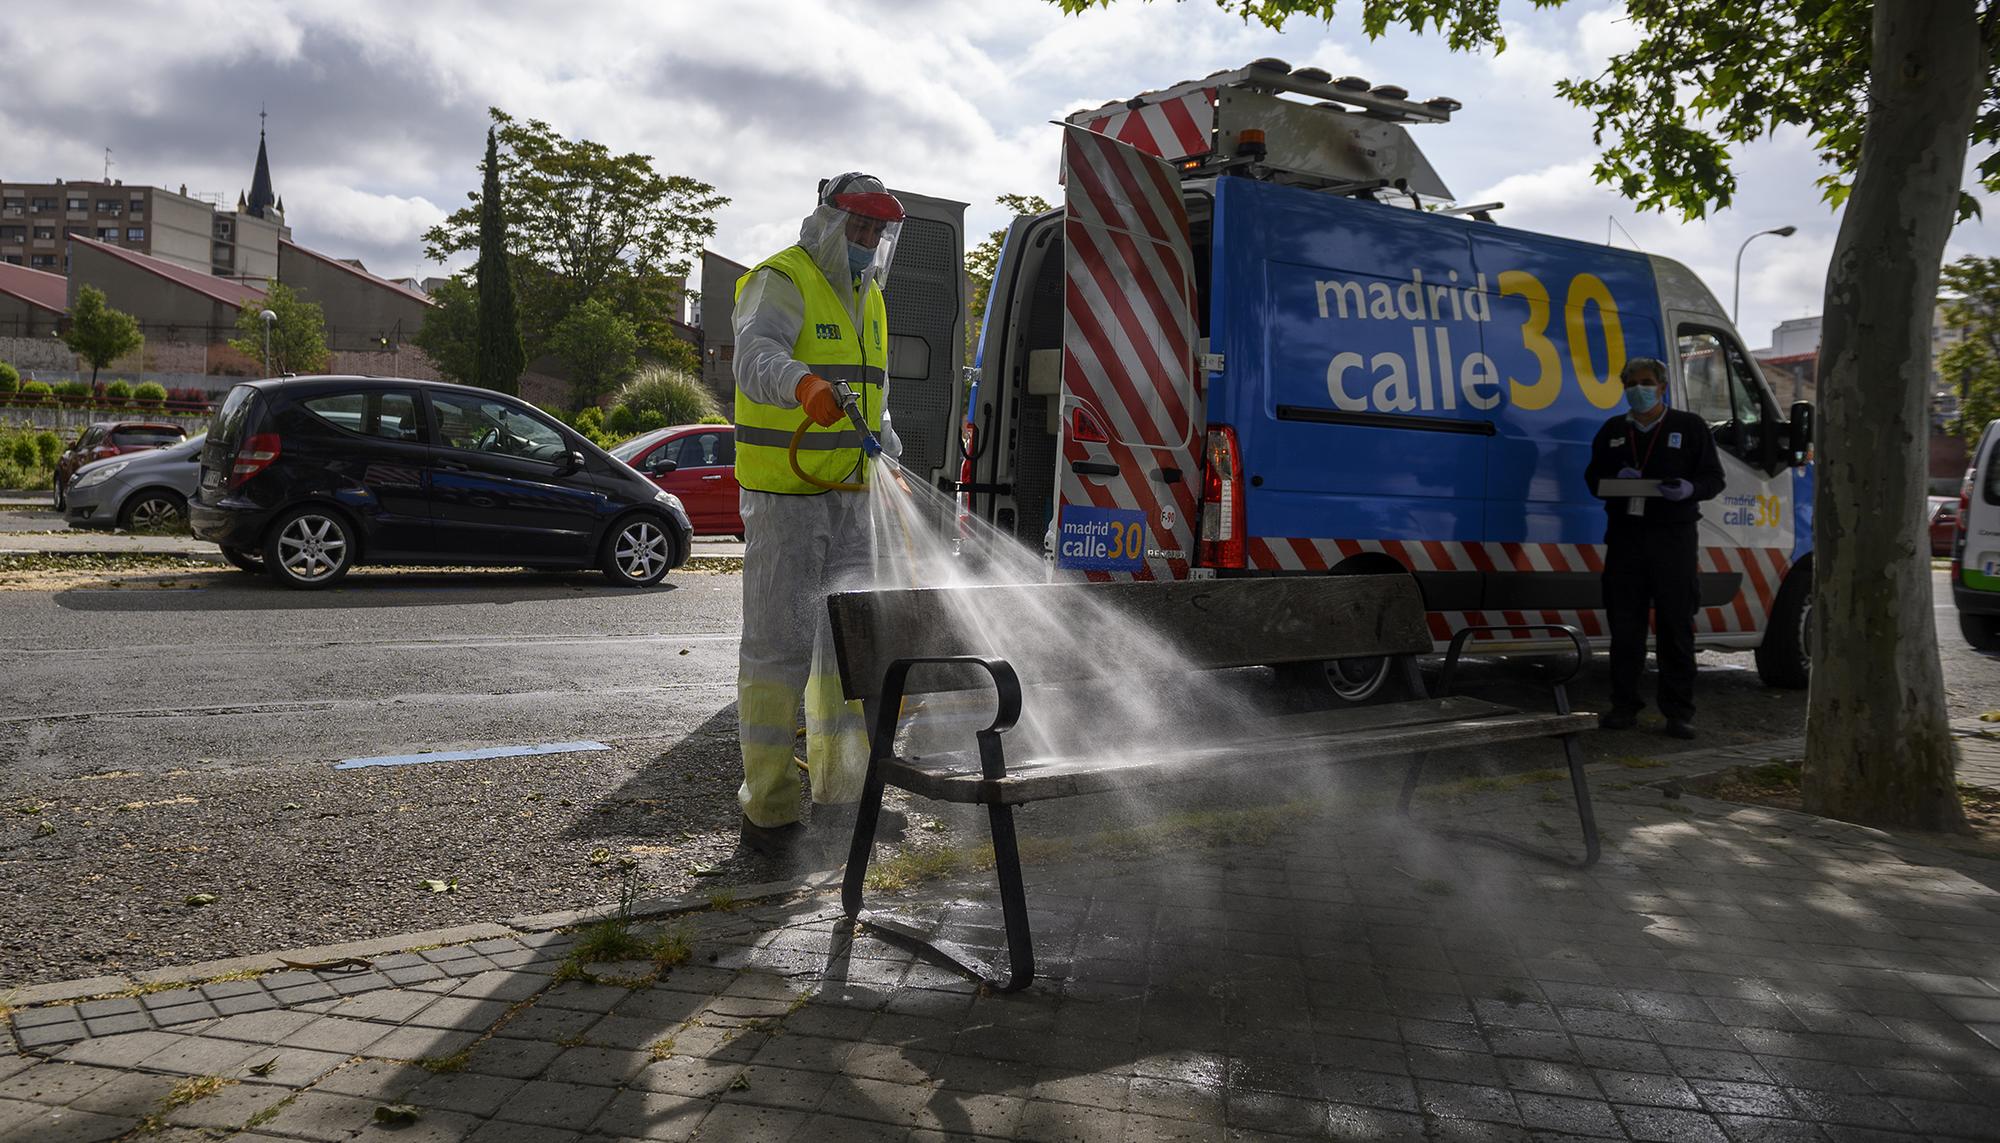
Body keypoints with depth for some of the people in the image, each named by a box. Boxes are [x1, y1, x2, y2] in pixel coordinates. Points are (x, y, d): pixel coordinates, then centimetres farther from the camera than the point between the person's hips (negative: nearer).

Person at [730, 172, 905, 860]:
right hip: (783, 498, -8)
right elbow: (757, 356, -30)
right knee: (778, 647, -6)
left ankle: (837, 800, 19)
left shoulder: (867, 300, 18)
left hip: (848, 498, 8)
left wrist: (889, 454, 13)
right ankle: (768, 811, 2)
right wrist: (804, 384, -50)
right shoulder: (781, 282, -8)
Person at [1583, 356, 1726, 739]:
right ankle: (1624, 705, 13)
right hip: (1624, 535, 3)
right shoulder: (1612, 431, 16)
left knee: (1676, 628, -1)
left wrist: (1690, 489, -17)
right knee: (1624, 625, 4)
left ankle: (1678, 712, 6)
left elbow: (1714, 478, 6)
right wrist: (1616, 478, -5)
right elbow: (1592, 478, 18)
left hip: (1673, 537, -3)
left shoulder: (1690, 426, 6)